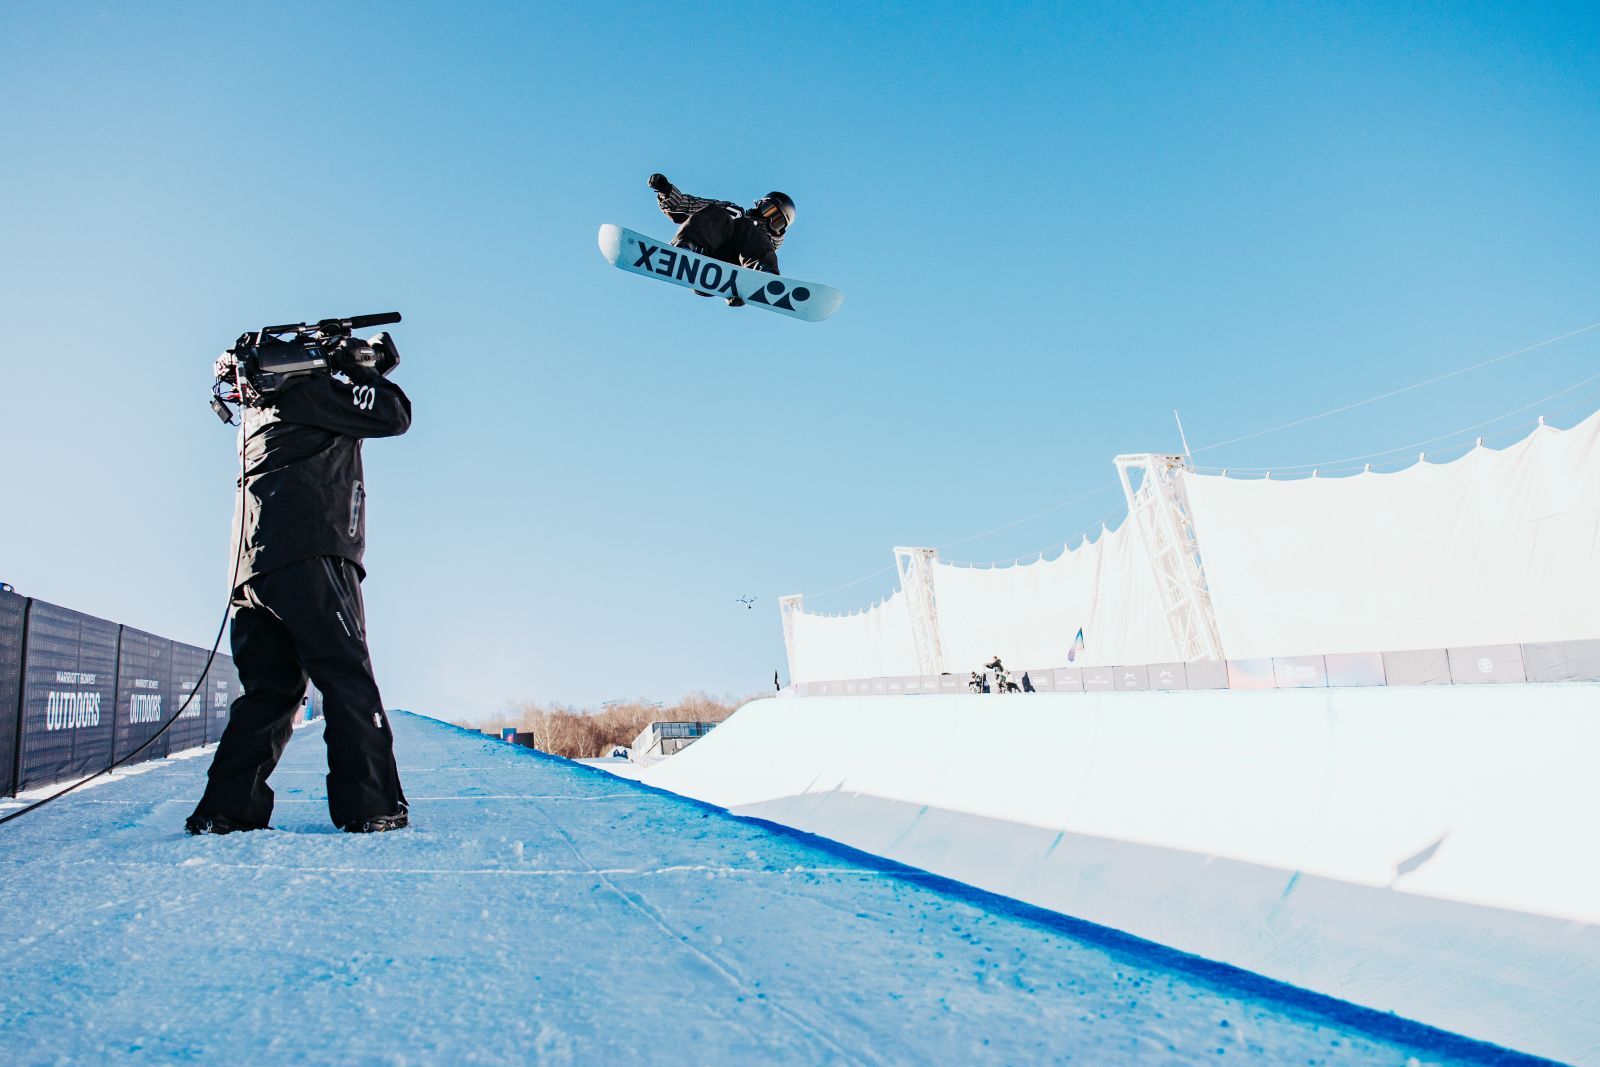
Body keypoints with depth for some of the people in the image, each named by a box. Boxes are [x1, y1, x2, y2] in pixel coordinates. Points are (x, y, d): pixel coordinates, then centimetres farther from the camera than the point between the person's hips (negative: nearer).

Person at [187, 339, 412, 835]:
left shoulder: (252, 412, 28)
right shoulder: (312, 394, 3)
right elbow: (394, 414, -2)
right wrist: (358, 371, 12)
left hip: (251, 571, 9)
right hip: (310, 557, -9)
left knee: (269, 689, 12)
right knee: (347, 679, -10)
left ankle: (227, 808, 9)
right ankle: (368, 806, -13)